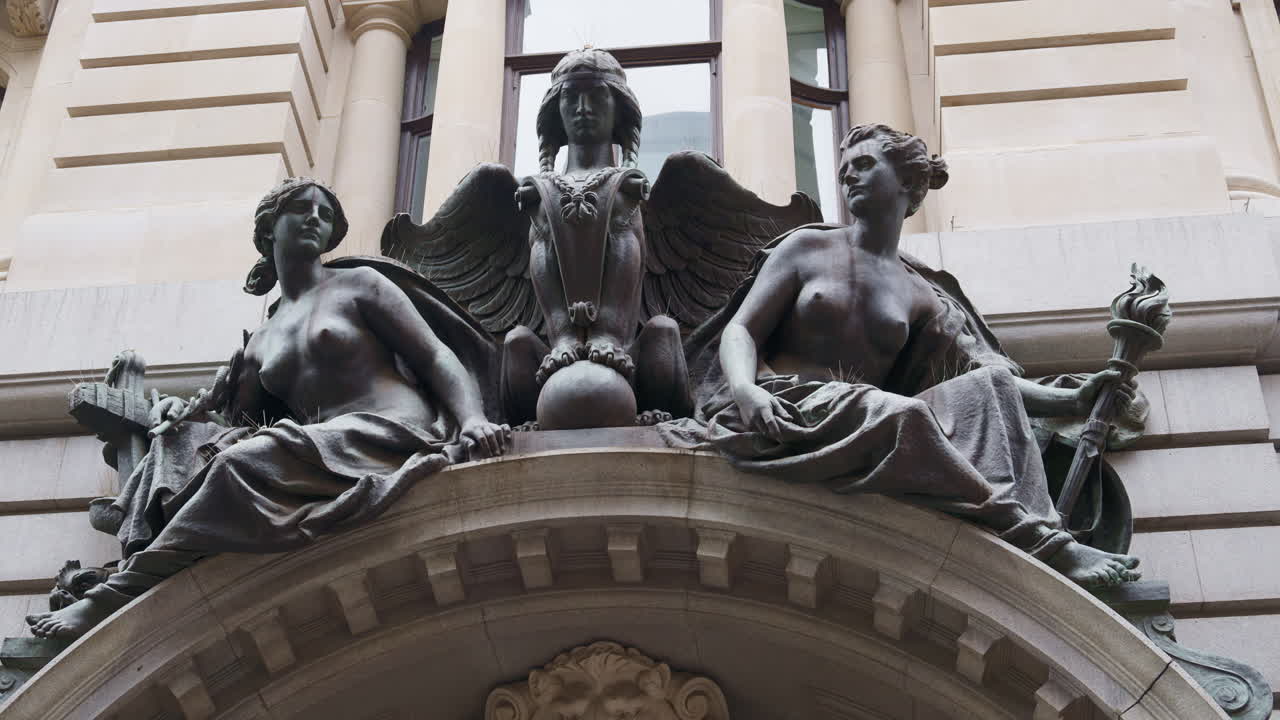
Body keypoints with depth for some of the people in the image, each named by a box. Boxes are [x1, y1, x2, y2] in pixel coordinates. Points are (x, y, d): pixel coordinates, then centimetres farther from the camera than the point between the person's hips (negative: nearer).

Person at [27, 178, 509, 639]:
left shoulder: (360, 284, 15)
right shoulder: (262, 343, 26)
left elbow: (437, 358, 5)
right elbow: (237, 427, 21)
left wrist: (472, 419, -16)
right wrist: (186, 411, -2)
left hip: (388, 432, -5)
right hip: (314, 455, 5)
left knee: (246, 463, -28)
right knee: (180, 441, -11)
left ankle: (119, 596, -28)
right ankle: (141, 566, -31)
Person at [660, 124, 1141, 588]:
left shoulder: (922, 296, 21)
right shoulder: (807, 249, 17)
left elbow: (982, 377, 15)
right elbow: (741, 330, 6)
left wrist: (1070, 401, -2)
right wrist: (744, 389, -18)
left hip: (870, 421, 4)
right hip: (787, 408, -3)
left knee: (991, 380, -16)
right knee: (902, 412, -33)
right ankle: (1041, 543, -35)